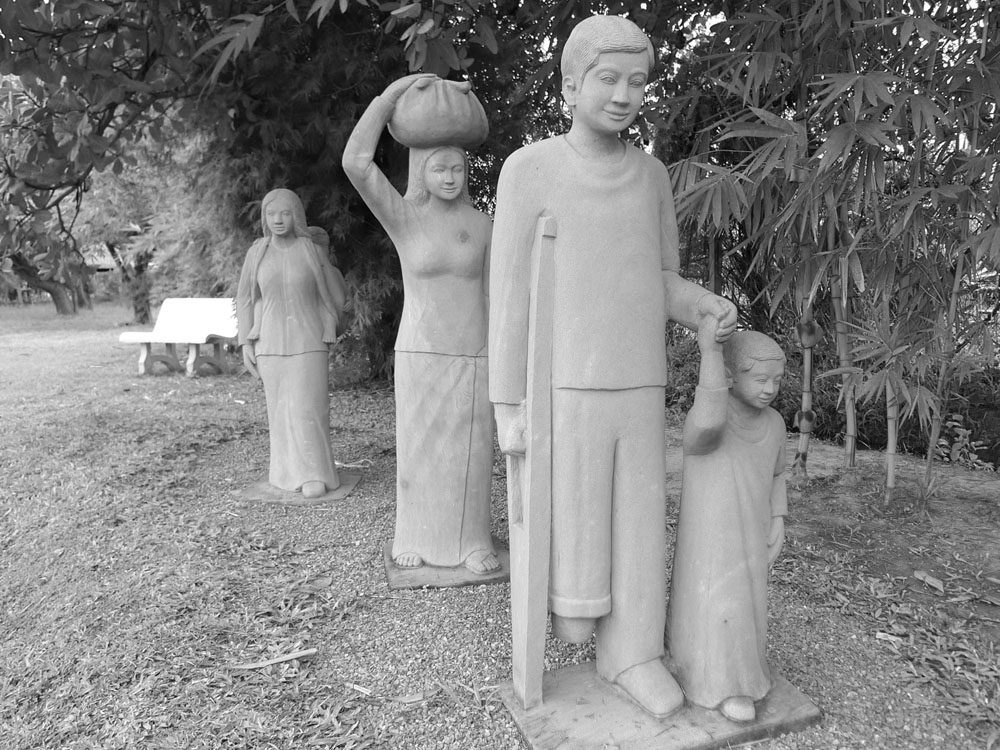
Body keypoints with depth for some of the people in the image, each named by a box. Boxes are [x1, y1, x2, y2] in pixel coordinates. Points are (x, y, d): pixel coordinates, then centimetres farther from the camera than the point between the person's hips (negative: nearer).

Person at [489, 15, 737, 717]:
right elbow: (510, 296, -8)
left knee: (639, 525, 7)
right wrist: (508, 408, -10)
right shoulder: (529, 170, -7)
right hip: (564, 390, -4)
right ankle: (568, 581, 38)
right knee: (573, 524, 3)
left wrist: (710, 310, -9)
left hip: (639, 391, 4)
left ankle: (631, 653, 24)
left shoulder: (651, 175, 8)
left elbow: (661, 284, 14)